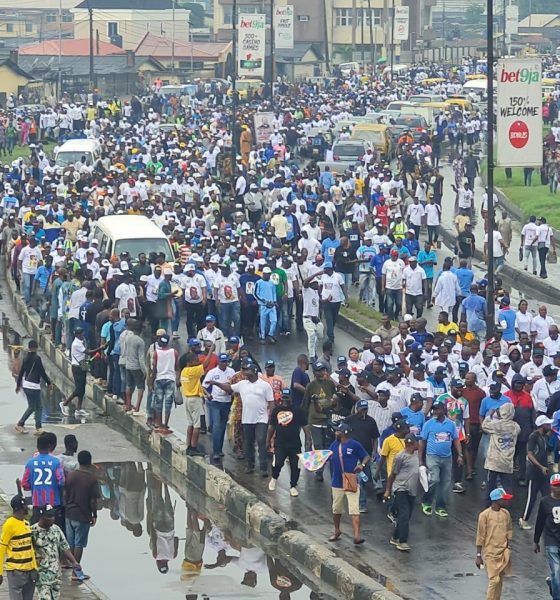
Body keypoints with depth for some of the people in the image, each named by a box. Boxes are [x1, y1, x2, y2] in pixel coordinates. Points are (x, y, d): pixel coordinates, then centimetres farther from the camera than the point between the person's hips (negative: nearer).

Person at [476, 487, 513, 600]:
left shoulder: (506, 513, 5)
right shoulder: (485, 515, -11)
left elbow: (509, 532, 13)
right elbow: (480, 537, -7)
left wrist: (508, 551, 9)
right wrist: (478, 556, -6)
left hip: (503, 552, 5)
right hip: (490, 553, -5)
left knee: (499, 581, 7)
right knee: (494, 580, -12)